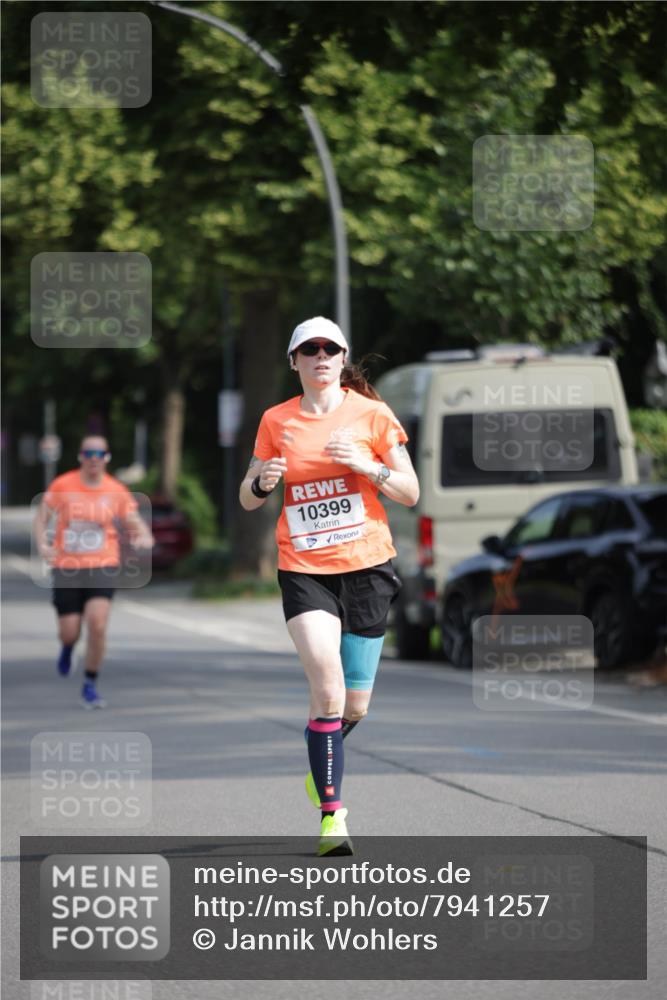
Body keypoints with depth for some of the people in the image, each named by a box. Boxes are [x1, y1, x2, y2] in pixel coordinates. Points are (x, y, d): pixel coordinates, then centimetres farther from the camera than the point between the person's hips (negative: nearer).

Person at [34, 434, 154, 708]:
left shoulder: (117, 492, -1)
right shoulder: (62, 485, -2)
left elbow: (136, 524, 3)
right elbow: (42, 517, 6)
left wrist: (144, 538, -21)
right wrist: (42, 544, -12)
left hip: (103, 566, 0)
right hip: (67, 568, 0)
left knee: (97, 626, -18)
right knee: (70, 632, 1)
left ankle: (90, 686, 0)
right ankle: (68, 646, 42)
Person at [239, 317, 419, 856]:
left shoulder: (372, 414, 1)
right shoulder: (276, 421, 4)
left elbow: (411, 493, 1)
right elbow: (247, 499, 11)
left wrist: (367, 466, -16)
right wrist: (263, 481, -12)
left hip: (366, 567, 1)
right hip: (303, 569, -1)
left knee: (354, 707, 5)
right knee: (328, 690, -19)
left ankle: (321, 764, 39)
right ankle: (332, 814, -14)